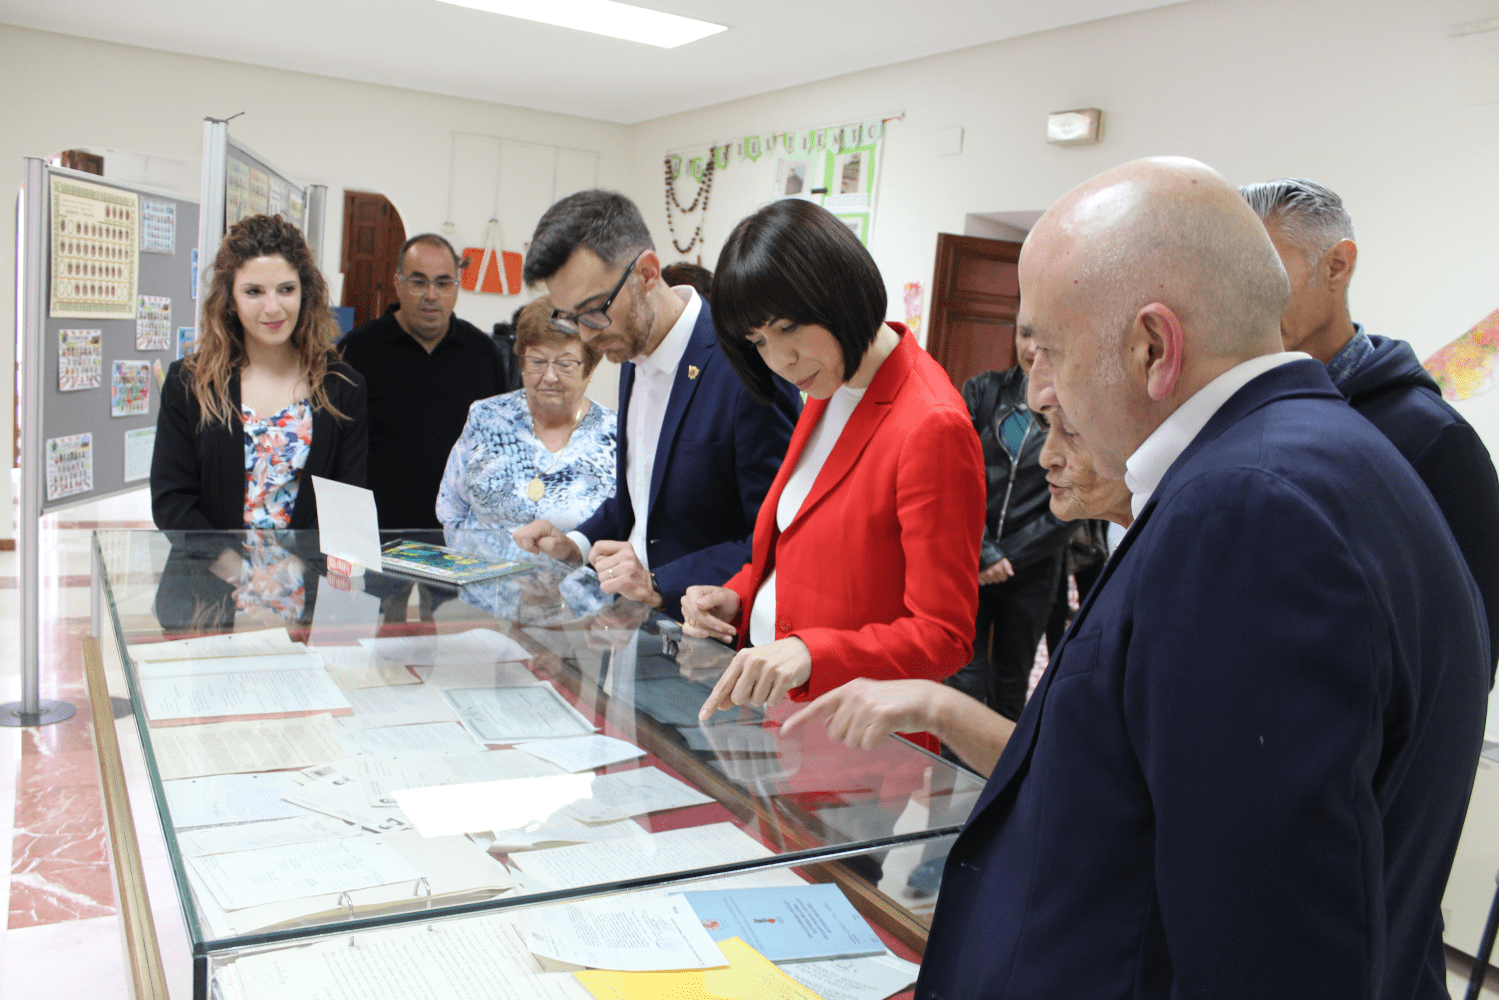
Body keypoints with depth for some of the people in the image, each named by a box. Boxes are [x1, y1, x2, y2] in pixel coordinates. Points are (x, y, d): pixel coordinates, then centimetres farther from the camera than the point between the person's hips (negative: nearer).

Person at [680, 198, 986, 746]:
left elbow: (943, 636, -21)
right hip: (766, 698, 8)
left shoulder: (933, 427, -21)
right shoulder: (824, 399, 7)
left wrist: (809, 654, -33)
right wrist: (737, 598, -2)